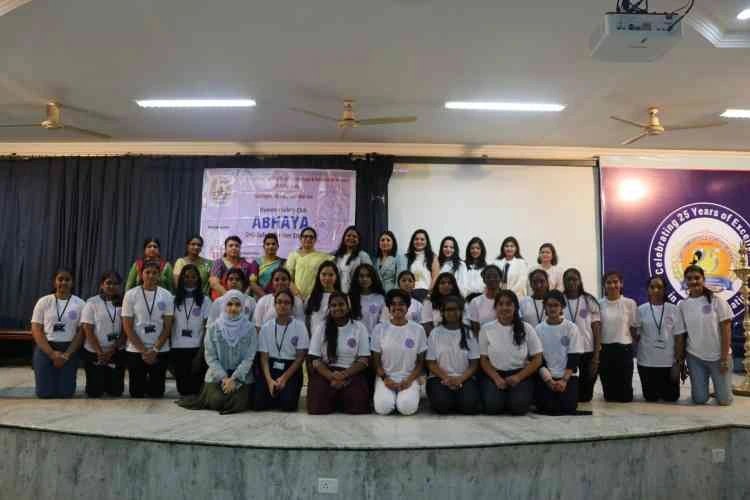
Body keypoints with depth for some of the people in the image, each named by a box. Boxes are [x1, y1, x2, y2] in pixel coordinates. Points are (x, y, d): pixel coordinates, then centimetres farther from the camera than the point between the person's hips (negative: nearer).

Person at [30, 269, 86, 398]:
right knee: (44, 393, -4)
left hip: (69, 350, 0)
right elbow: (36, 330, -1)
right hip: (45, 349, 0)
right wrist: (52, 353, -12)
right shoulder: (43, 302, 2)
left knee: (66, 392, -3)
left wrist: (67, 354, -11)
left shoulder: (80, 304, 1)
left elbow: (81, 332, -1)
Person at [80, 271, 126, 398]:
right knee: (95, 392, 2)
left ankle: (110, 386, 36)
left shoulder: (123, 304, 1)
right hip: (94, 353, -2)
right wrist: (100, 352, -12)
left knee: (116, 391, 3)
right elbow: (88, 330, -7)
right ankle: (100, 384, 35)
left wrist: (112, 350, -11)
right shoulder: (92, 302, -4)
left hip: (117, 353, 2)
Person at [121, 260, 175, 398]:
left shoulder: (166, 296, 0)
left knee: (157, 393, 7)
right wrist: (144, 351, -9)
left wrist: (155, 350, -9)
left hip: (160, 351, 1)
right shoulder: (131, 295, -3)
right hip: (135, 351, -1)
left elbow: (167, 327, 0)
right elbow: (127, 327, -4)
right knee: (136, 393, 6)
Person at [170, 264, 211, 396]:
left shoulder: (205, 301, 2)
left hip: (196, 349, -2)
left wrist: (200, 353, -8)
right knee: (182, 389, 5)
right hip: (177, 350, 2)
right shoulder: (174, 300, 6)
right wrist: (169, 353, 2)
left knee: (195, 389, -1)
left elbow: (207, 329, -1)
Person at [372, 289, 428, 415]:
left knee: (407, 407, -28)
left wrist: (409, 380, -10)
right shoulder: (380, 329, 2)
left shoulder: (418, 330, 1)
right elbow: (376, 360, 5)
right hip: (385, 377, 1)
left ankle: (407, 396, 5)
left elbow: (421, 362, 5)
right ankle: (389, 397, 6)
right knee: (383, 407, -26)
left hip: (408, 378, 0)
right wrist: (385, 379, -11)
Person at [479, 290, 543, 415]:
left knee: (519, 406, -26)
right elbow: (483, 360, 3)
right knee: (492, 405, -25)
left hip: (520, 374, 0)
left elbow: (537, 359, 1)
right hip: (494, 374, 1)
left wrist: (518, 377, -12)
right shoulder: (486, 329, 1)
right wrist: (497, 378, -13)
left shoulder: (526, 329, 0)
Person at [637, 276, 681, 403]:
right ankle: (656, 391, 41)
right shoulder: (641, 310, -1)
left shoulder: (673, 309, -3)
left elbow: (679, 337, -3)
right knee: (650, 397, 8)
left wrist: (678, 362, -6)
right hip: (646, 362, 0)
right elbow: (635, 335, 3)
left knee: (671, 397, 7)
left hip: (669, 361, 0)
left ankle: (662, 391, 40)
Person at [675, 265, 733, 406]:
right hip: (695, 358, 1)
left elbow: (726, 329, -7)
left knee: (724, 400, 1)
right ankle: (702, 385, 35)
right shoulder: (682, 306, -2)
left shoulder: (716, 300, -7)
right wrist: (679, 362, 3)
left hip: (719, 356, -1)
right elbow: (680, 336, 2)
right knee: (699, 400, 3)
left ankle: (719, 385, 34)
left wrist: (724, 358, -11)